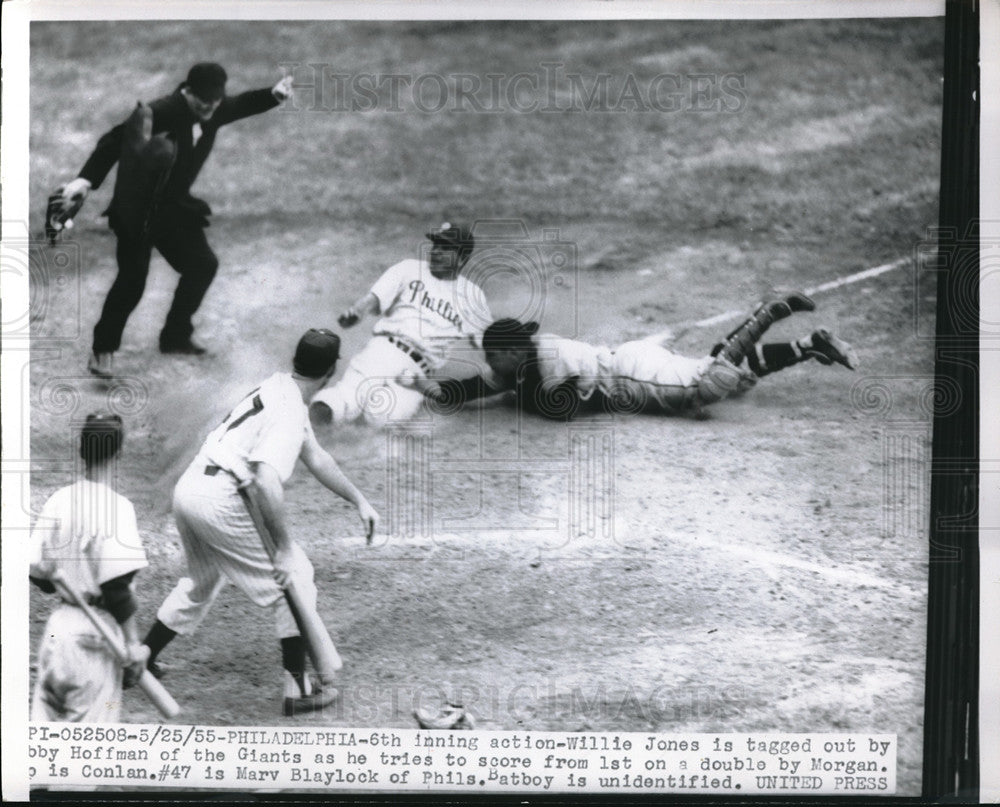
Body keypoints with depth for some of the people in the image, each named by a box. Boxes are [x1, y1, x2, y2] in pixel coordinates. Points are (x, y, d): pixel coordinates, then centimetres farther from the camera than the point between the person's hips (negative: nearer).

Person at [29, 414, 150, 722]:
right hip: (93, 636, -6)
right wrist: (133, 644, -9)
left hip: (58, 625, 6)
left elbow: (36, 571, 8)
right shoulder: (115, 505, -15)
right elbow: (117, 585, -17)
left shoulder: (58, 500, 4)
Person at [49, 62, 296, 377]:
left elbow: (243, 104, 14)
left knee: (202, 264, 9)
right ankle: (102, 350, 5)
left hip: (173, 206, 7)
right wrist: (86, 180, -32)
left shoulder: (215, 110, -6)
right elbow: (113, 141, -24)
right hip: (137, 210, -7)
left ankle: (175, 335, 26)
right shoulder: (160, 113, -27)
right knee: (132, 280, -10)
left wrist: (274, 94, -6)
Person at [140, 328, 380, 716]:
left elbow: (314, 457, 27)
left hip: (187, 488, 9)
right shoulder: (290, 413, -15)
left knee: (202, 581, 30)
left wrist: (358, 500, 30)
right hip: (219, 500, -9)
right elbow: (267, 481, -29)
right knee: (294, 573, 3)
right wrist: (283, 546, -24)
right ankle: (298, 688, 4)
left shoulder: (278, 389, 16)